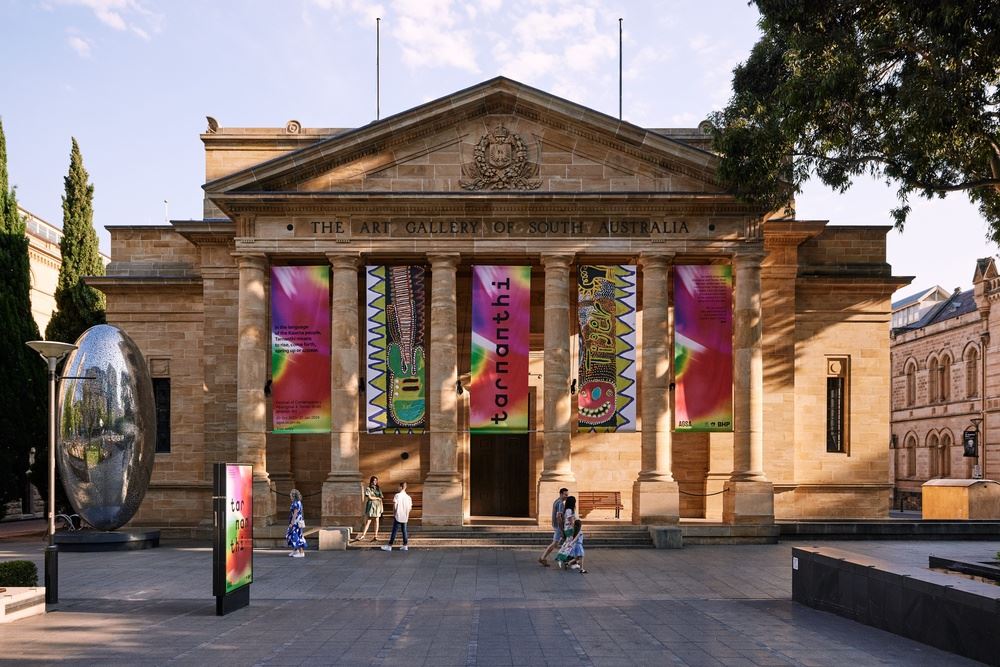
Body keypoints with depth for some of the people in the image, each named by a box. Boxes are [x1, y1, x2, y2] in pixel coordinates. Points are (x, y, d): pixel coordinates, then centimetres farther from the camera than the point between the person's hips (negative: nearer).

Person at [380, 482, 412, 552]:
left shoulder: (397, 495, -10)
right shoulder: (408, 497, 4)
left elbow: (395, 505, -13)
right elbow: (410, 507, 5)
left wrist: (394, 513, 0)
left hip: (398, 516, -5)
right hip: (405, 517, 5)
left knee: (394, 531, -1)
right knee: (404, 531, 11)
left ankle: (389, 546, 2)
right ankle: (405, 545, 10)